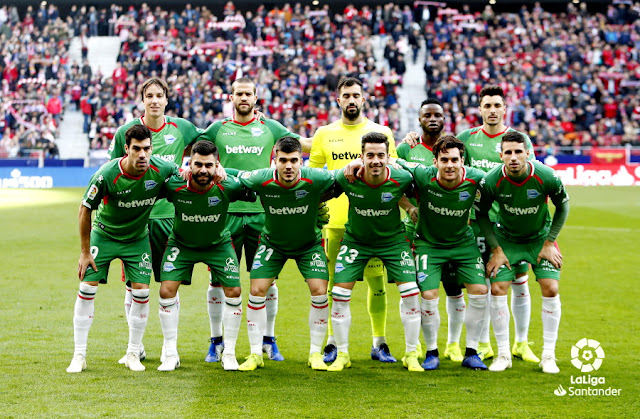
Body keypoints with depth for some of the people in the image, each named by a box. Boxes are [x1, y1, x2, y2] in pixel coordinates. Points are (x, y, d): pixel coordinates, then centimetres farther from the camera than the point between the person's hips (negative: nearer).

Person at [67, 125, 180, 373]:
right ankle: (79, 355, 4)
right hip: (104, 234, -2)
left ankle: (133, 354, 12)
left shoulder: (161, 170, -21)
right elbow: (85, 210, -14)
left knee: (141, 292, -6)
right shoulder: (106, 175, -27)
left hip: (138, 238, 2)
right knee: (87, 289, -8)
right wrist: (85, 252, -11)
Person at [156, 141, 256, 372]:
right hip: (181, 243, 0)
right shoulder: (174, 186, -28)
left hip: (218, 244, 0)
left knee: (234, 292, -9)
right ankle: (170, 354, 3)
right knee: (167, 290, -12)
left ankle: (229, 353, 9)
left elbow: (255, 195, -9)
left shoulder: (227, 187, -28)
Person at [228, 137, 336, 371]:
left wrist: (317, 203, -11)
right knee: (257, 290, -9)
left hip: (309, 243, 0)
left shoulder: (315, 179, -27)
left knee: (319, 291, -12)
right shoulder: (261, 180, -25)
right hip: (272, 242, 0)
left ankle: (315, 352, 5)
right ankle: (255, 354, 5)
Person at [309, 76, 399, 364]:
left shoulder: (381, 133, 8)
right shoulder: (324, 134, 10)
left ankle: (379, 343, 10)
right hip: (335, 220, 1)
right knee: (334, 283, 2)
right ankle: (332, 343, 11)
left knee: (377, 281, 0)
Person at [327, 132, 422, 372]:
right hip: (356, 240, 0)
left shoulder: (401, 179, -23)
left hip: (393, 239, 0)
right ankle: (342, 354, 11)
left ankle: (411, 355, 7)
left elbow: (415, 195, 2)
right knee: (340, 294, -7)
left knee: (410, 292, -10)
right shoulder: (346, 179, -24)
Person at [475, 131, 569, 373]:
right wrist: (496, 250, -8)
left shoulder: (546, 177, -24)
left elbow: (563, 206, -5)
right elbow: (481, 214, -5)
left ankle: (548, 356, 3)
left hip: (540, 238, 0)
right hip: (506, 239, 0)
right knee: (497, 290, -10)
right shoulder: (491, 181, -23)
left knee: (550, 290, -11)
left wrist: (549, 243, -7)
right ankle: (503, 354, 5)